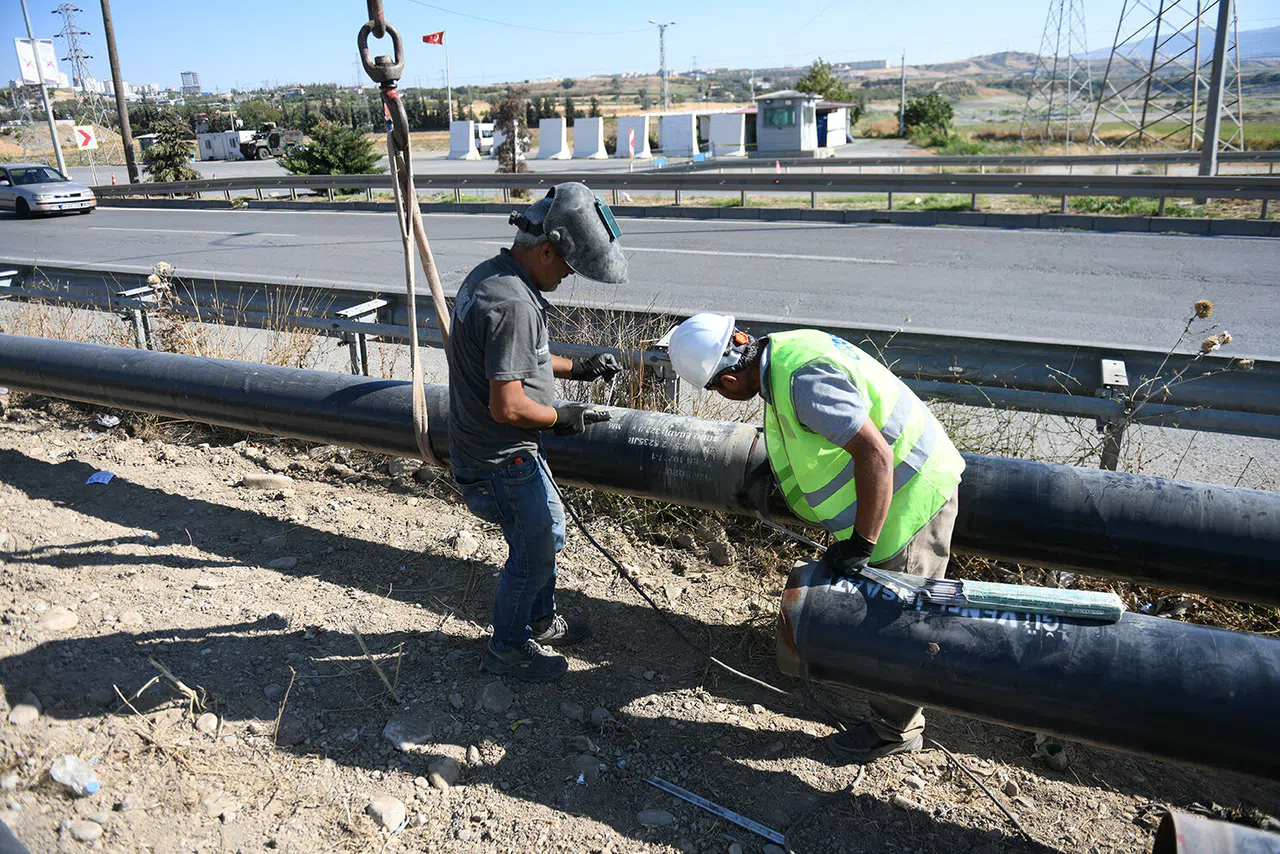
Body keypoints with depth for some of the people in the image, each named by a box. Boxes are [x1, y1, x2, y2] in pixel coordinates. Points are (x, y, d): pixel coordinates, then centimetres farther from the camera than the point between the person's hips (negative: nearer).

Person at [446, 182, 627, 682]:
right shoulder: (513, 304, -29)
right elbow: (507, 407, -30)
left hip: (490, 448, 10)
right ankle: (507, 649, 30)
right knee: (533, 552, 9)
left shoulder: (488, 275, 4)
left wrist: (576, 369, 14)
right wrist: (562, 418, -14)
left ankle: (540, 621, 45)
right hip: (502, 461, -10)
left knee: (547, 532, 25)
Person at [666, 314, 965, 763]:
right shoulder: (784, 350, 0)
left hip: (911, 498, -10)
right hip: (912, 484, 10)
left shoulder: (804, 380, -31)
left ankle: (895, 730, 26)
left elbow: (874, 454, -34)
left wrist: (859, 545, -27)